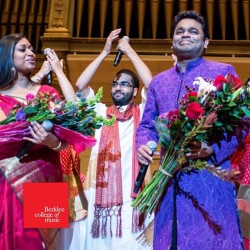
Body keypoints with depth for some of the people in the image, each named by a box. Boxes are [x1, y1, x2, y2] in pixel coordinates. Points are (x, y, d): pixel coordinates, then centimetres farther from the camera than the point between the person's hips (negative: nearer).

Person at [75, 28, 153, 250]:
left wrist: (130, 51, 2)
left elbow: (152, 85, -6)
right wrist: (105, 52, 4)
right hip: (100, 194, 2)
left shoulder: (142, 113, 8)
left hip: (133, 198, -2)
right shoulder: (101, 113, 13)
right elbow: (80, 86, 3)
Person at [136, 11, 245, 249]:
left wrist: (213, 148, -20)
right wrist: (142, 147, -5)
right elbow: (147, 125, 17)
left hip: (211, 173, -4)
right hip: (170, 178, 4)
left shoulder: (223, 72, 5)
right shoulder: (158, 81, 18)